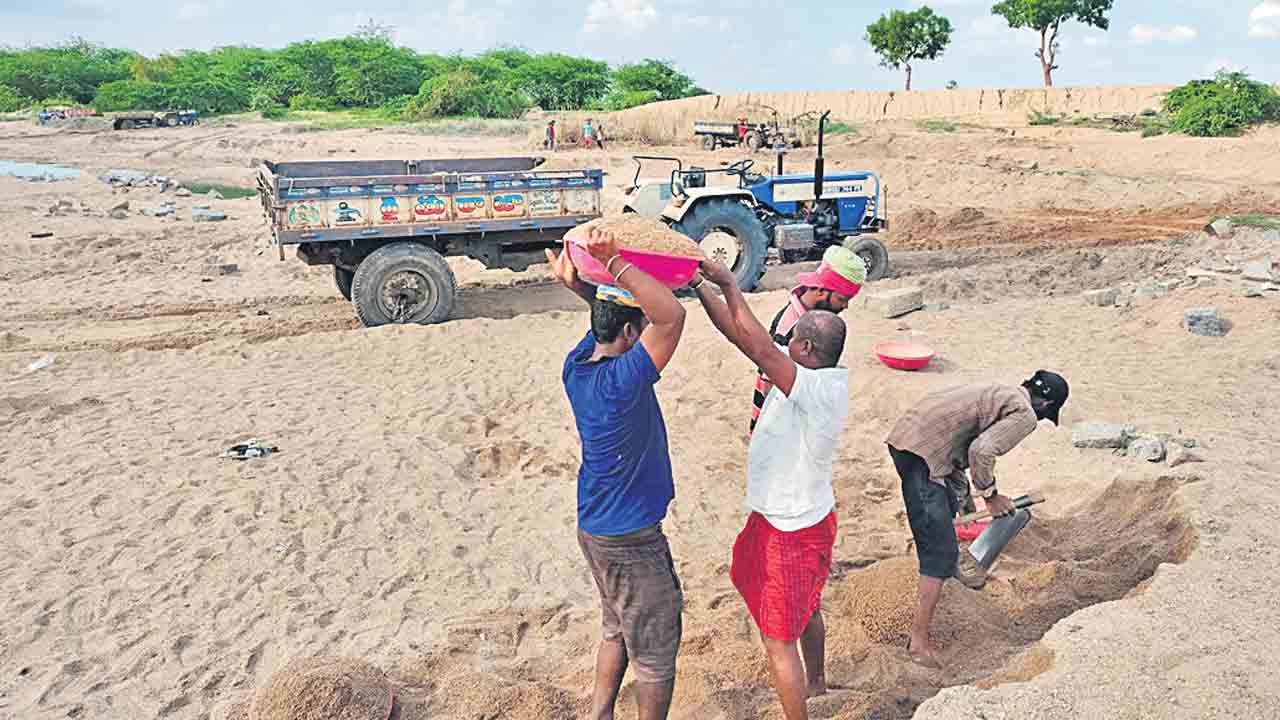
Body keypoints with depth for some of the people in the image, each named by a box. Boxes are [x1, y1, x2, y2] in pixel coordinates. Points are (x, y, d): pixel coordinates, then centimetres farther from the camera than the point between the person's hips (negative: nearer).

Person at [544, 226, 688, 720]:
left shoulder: (577, 366, -4)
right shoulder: (620, 381, -30)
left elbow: (610, 314, 9)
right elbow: (672, 314, -39)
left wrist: (575, 283, -9)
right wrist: (613, 262, -39)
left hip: (594, 528, 9)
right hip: (631, 541, -9)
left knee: (618, 631, 28)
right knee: (655, 650, 11)